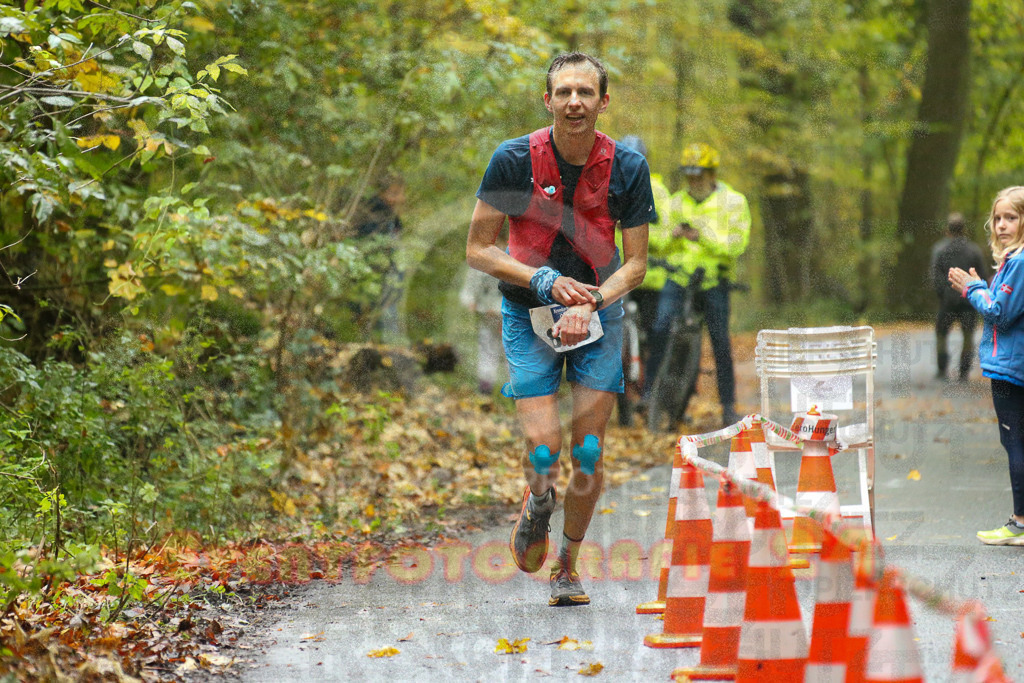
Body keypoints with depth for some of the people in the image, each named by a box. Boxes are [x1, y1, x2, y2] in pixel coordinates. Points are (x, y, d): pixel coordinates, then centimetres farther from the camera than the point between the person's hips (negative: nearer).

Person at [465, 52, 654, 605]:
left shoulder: (627, 168, -11)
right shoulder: (514, 160, -15)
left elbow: (635, 263, -5)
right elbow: (478, 251, -9)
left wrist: (590, 302, -22)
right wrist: (545, 281, -21)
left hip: (599, 310, 1)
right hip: (529, 312, -1)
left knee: (588, 451, -2)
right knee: (543, 451, -13)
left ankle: (566, 567, 19)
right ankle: (536, 507, 24)